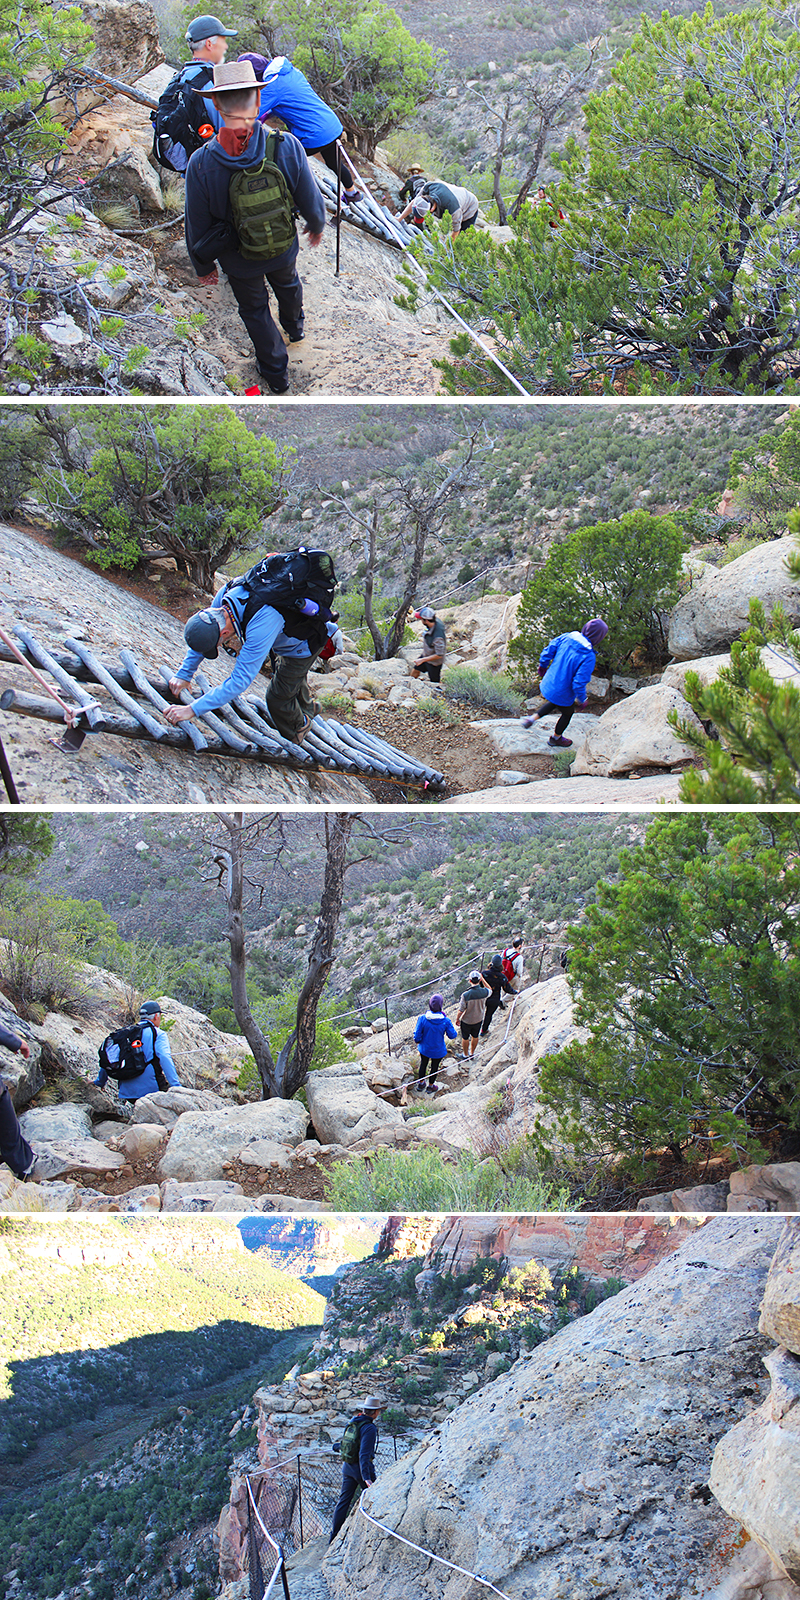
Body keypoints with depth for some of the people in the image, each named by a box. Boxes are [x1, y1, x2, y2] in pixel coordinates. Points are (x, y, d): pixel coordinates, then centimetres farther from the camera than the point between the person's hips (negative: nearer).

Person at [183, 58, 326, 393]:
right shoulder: (286, 146, -30)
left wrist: (203, 265, 2)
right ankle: (294, 325, 67)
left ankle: (275, 372, 44)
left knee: (254, 310, 26)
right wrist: (316, 225, 9)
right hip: (283, 249, 2)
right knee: (288, 285, 35)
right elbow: (310, 201, -14)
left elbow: (198, 226, -17)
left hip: (238, 259, -2)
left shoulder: (201, 164, -31)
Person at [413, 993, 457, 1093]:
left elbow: (417, 1035, -17)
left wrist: (417, 1041, 6)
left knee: (423, 1064, 28)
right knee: (434, 1067, 25)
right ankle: (430, 1086, 46)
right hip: (438, 1051, -1)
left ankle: (421, 1083, 48)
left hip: (424, 1048, 1)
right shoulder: (445, 1021, -28)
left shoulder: (422, 1018, -26)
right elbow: (452, 1035, -14)